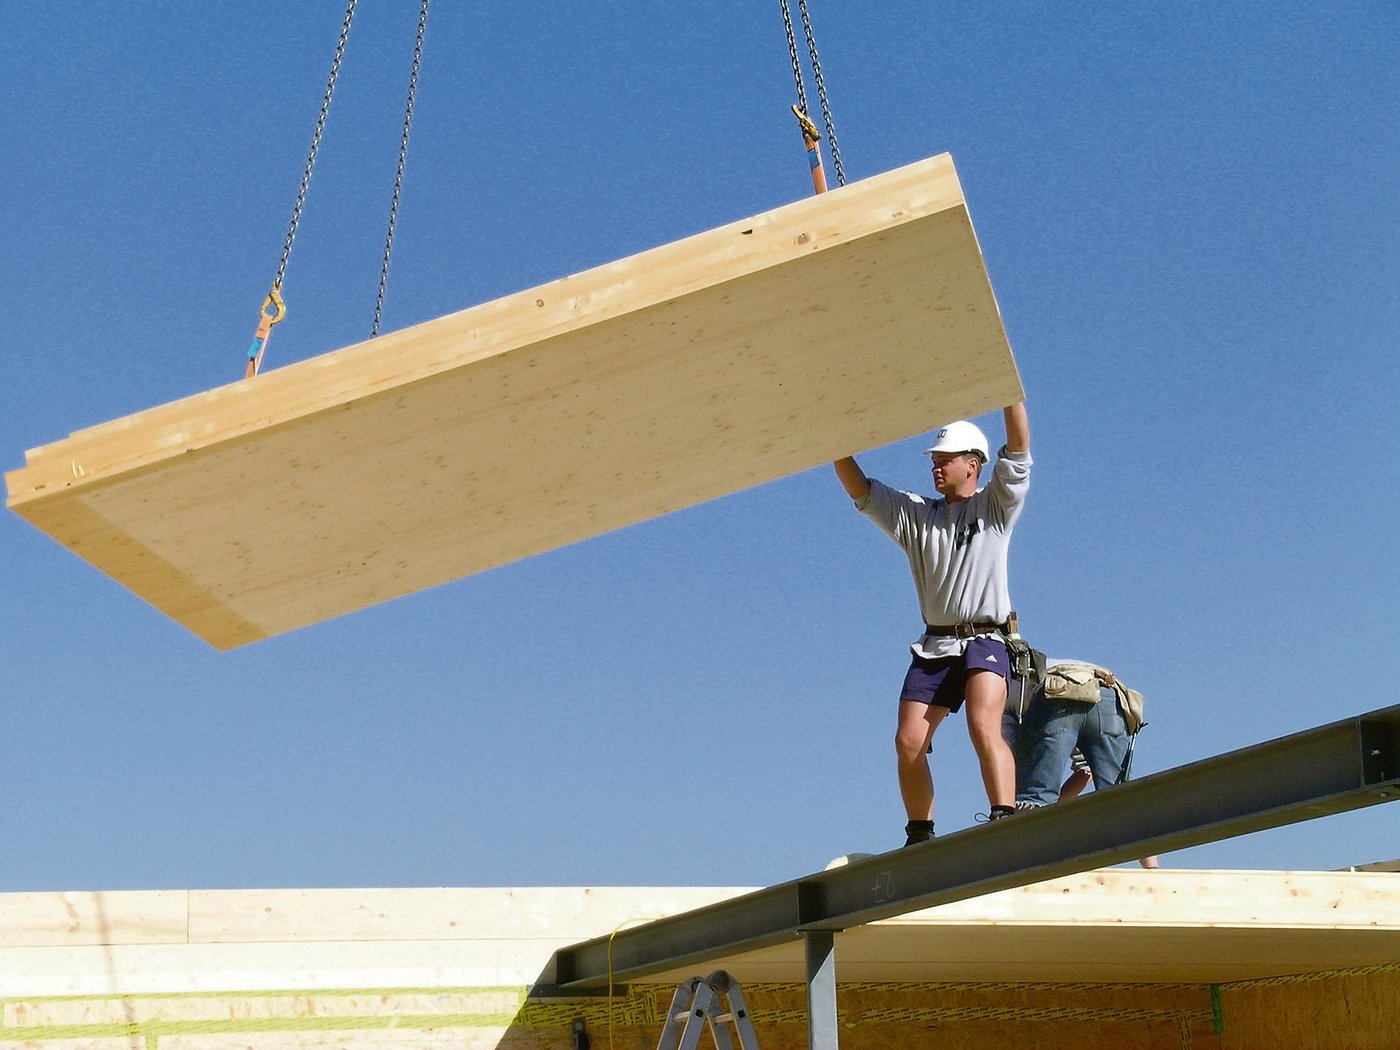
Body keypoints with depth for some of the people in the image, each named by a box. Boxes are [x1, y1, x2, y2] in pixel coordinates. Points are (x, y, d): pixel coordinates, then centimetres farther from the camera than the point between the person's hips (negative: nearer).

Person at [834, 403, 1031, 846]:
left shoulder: (996, 506, 6)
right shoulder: (915, 514, 17)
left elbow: (1019, 445, -6)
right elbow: (858, 488, 12)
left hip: (985, 640, -4)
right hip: (934, 646, 5)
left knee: (984, 727, -27)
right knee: (908, 743, -4)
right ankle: (920, 837, 10)